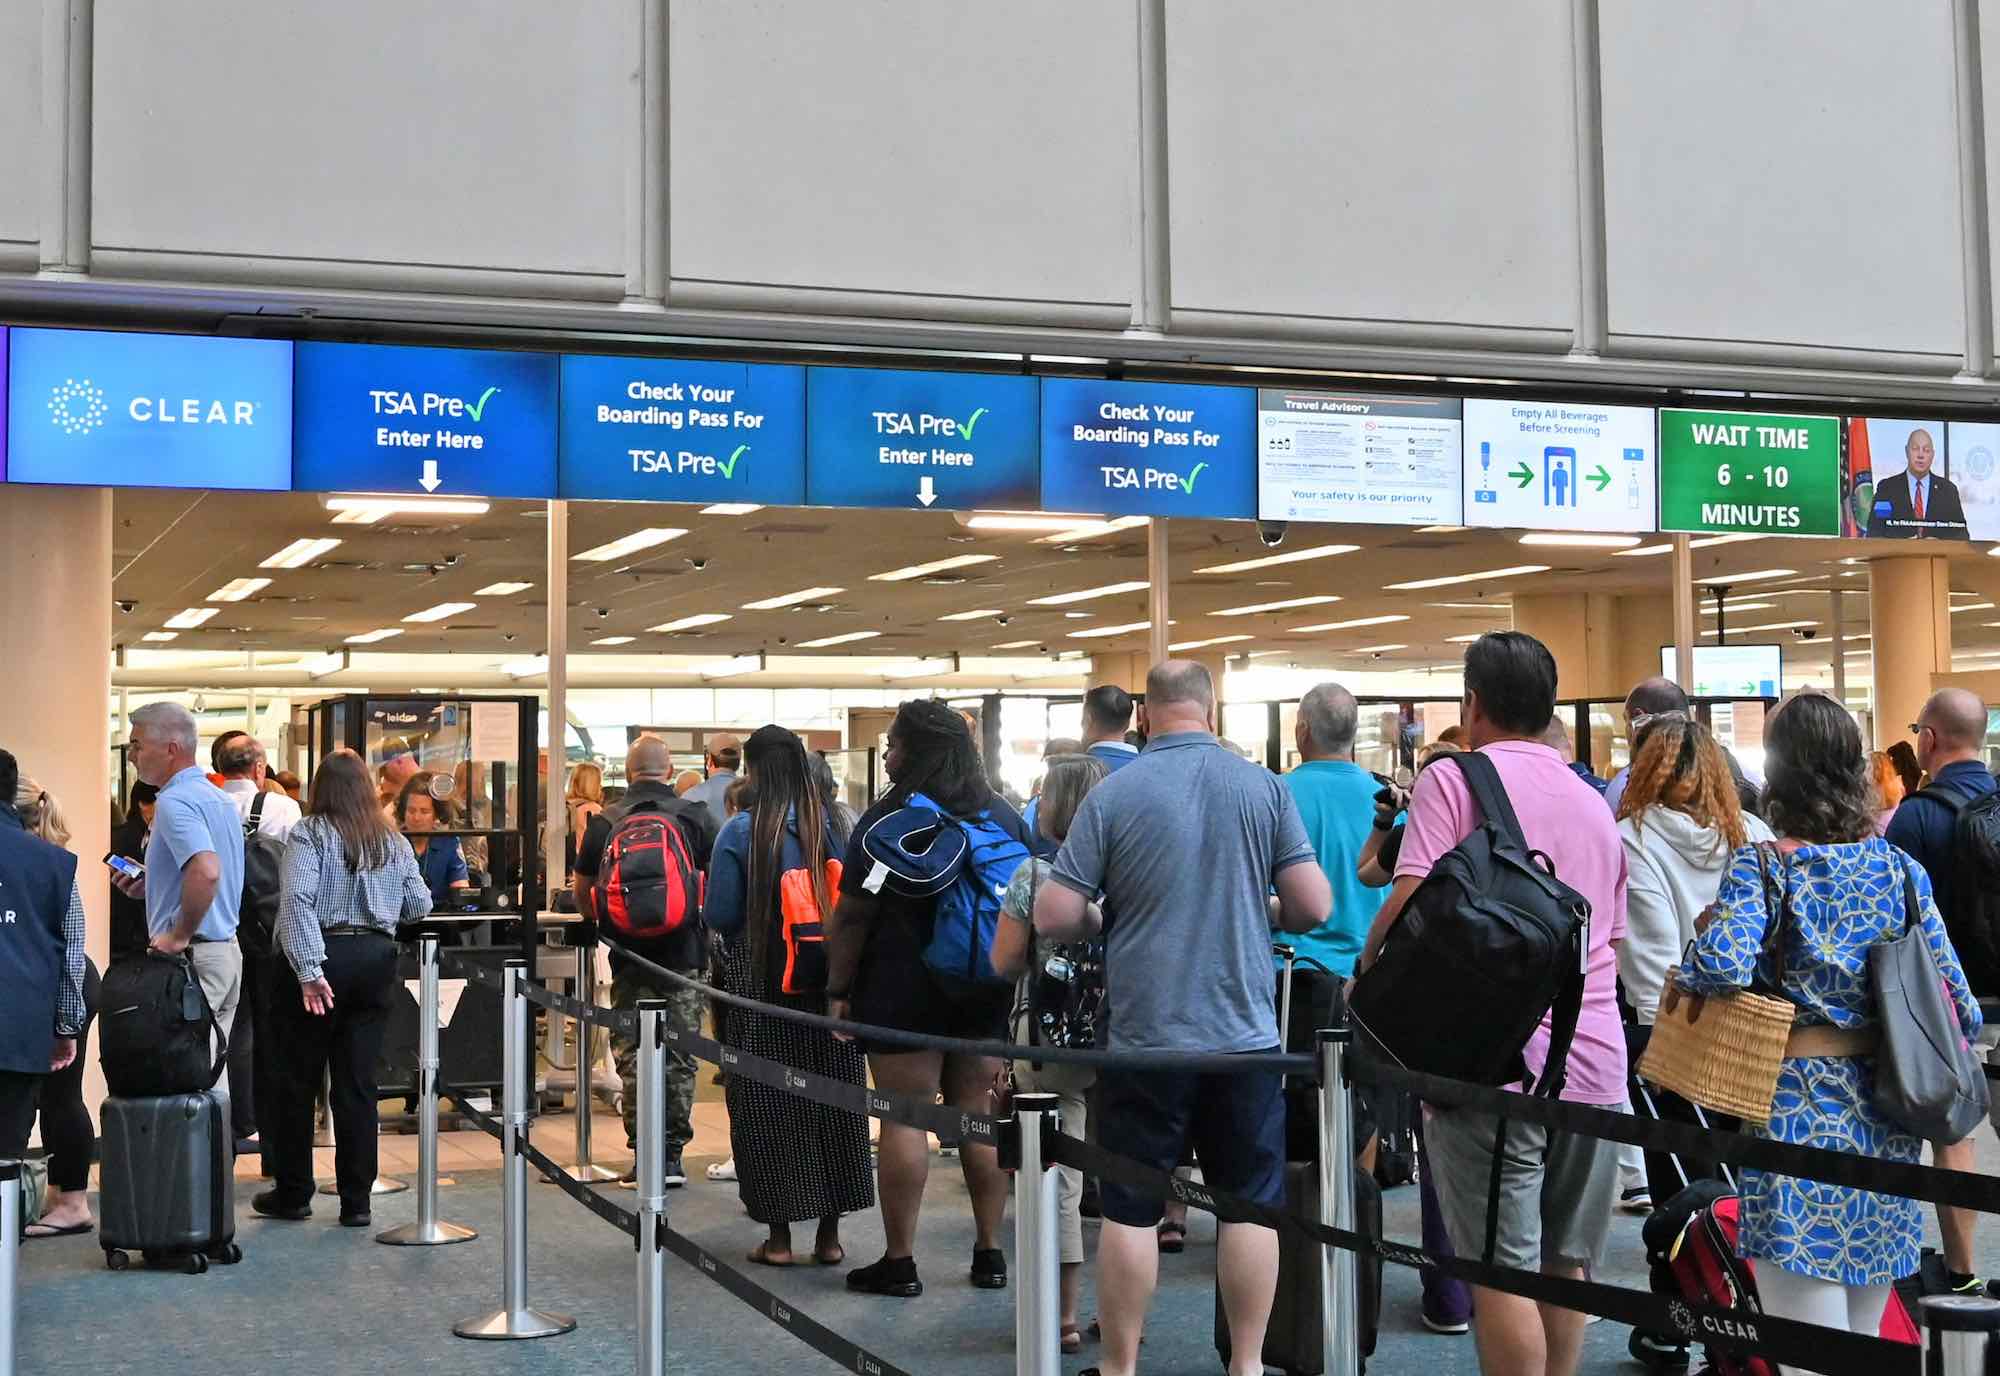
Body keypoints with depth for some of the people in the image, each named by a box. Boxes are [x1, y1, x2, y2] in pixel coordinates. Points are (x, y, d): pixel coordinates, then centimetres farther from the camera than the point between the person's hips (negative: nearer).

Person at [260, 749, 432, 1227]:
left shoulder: (308, 834, -5)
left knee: (297, 1081, 9)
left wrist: (309, 970, -21)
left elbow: (298, 900, -17)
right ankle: (356, 1201, 9)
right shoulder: (394, 842, 8)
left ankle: (293, 1194, 18)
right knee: (357, 1083, 8)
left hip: (322, 959, -4)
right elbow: (419, 906, 10)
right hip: (376, 960, 4)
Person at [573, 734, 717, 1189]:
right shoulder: (695, 816, -2)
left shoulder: (604, 823, 1)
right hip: (684, 950, 0)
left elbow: (582, 894, 8)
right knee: (679, 1055, 6)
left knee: (631, 1053, 8)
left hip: (629, 953, 0)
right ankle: (672, 1155, 7)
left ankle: (644, 1152, 5)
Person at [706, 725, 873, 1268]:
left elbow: (719, 916, -7)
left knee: (767, 1106, 6)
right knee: (832, 1100, 11)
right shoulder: (833, 826, 0)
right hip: (831, 986, 3)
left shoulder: (741, 832, -10)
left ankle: (778, 1235, 9)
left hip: (761, 984, -3)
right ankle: (830, 1233, 16)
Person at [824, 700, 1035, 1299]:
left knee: (904, 1120, -1)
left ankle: (899, 1261, 3)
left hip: (904, 991, -5)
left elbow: (851, 916, -10)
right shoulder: (1005, 817, 7)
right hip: (985, 995, 5)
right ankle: (989, 1252, 16)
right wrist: (1010, 983, 22)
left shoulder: (887, 820, -9)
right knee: (979, 1114, 11)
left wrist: (838, 990, -2)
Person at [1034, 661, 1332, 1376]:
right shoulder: (1266, 788, -3)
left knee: (1130, 1210, 8)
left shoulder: (1112, 794, -7)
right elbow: (1314, 906, -3)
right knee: (1250, 1207, 11)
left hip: (1144, 1037, -1)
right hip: (1245, 1035, 1)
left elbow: (1052, 917, -7)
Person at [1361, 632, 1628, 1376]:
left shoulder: (1453, 781, -5)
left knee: (1504, 1271, -3)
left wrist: (1366, 975, 1)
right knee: (1564, 1265, 14)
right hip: (1595, 1062, 6)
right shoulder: (1595, 803, 16)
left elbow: (1411, 904, -15)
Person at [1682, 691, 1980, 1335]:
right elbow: (1958, 1006, 3)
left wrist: (1684, 975, -4)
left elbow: (1724, 963, -25)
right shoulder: (1900, 867, 4)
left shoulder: (1761, 866, -8)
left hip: (1799, 1116, -5)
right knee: (1864, 1345, 18)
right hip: (1885, 1129, 5)